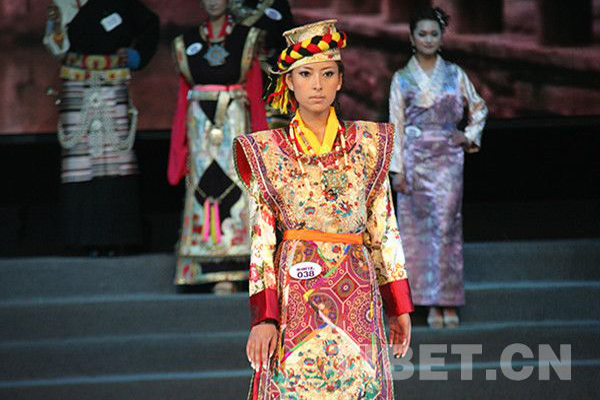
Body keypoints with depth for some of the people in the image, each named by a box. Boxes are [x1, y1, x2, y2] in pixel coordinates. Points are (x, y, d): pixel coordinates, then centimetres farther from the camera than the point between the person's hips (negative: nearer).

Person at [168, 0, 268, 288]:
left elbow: (256, 93, 4)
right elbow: (183, 95, 11)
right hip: (200, 122, 2)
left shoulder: (246, 38, 6)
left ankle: (228, 274, -7)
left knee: (232, 185, -8)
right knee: (204, 185, -4)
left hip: (234, 121, -2)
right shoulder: (187, 43, 11)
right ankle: (220, 274, -3)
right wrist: (181, 140, 5)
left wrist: (258, 132, -3)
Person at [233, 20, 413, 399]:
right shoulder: (266, 151, 2)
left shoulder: (368, 143, 7)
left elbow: (384, 229, 9)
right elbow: (262, 240, 0)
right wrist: (263, 317, -7)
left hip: (357, 296, 2)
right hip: (294, 296, -2)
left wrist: (400, 308, 6)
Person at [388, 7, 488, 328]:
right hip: (415, 159, 0)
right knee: (421, 227, -2)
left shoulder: (454, 75, 8)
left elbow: (479, 108, 20)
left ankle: (449, 304, -1)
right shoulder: (402, 79, 6)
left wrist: (469, 135, 4)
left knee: (447, 225, -6)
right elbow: (396, 125, 3)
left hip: (448, 159, 0)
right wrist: (397, 168, -4)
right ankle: (432, 305, 2)